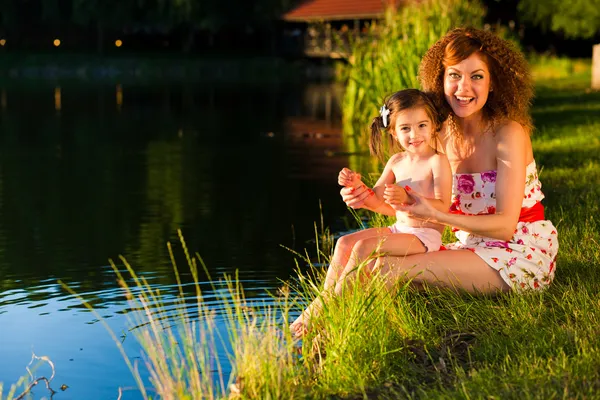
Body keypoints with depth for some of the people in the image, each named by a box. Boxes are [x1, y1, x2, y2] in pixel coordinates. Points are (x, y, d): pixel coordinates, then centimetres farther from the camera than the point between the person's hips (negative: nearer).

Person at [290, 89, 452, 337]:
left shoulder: (437, 162, -11)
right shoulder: (396, 161, 10)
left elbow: (443, 207, -21)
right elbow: (376, 202, 13)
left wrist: (407, 199, -36)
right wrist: (357, 186, -7)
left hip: (425, 235, -8)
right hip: (399, 229, 8)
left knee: (364, 247, -23)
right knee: (345, 243, -5)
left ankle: (320, 311, -15)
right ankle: (325, 299, -6)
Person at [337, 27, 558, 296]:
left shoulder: (509, 133, -16)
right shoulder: (442, 135, 2)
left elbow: (505, 226, -21)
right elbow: (418, 207, 4)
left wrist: (435, 214, -32)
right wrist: (369, 200, -15)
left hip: (523, 255, -6)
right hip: (473, 248, 6)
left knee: (393, 268, -21)